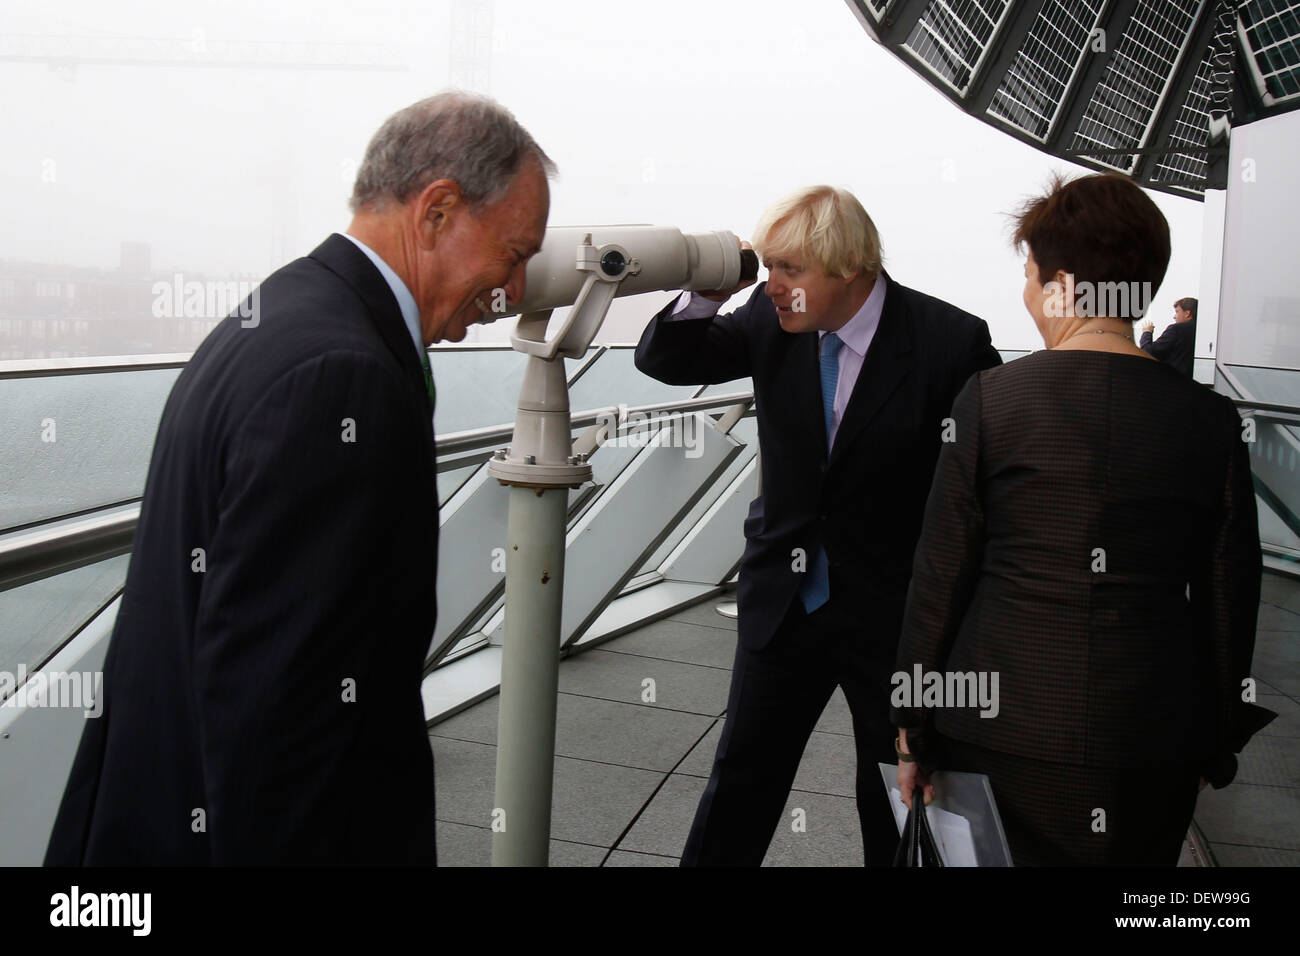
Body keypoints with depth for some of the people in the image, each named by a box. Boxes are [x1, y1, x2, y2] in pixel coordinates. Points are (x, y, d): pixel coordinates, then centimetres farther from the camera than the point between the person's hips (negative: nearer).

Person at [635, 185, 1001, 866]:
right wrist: (706, 293, -20)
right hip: (785, 598, 3)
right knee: (742, 774, 15)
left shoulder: (949, 340, -17)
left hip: (896, 611, -3)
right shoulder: (770, 319, -5)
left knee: (894, 802, 13)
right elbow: (662, 361, 0)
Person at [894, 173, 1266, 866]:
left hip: (1007, 733, -2)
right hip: (1159, 744, 2)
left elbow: (940, 576, -6)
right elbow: (1230, 600, 3)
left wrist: (915, 728, 4)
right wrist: (1219, 745, 16)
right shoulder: (1213, 420, -2)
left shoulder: (990, 398, -9)